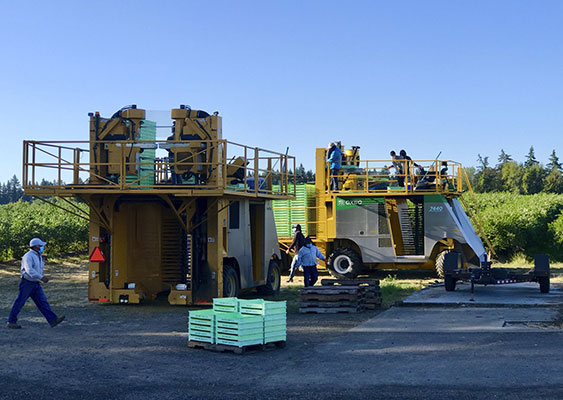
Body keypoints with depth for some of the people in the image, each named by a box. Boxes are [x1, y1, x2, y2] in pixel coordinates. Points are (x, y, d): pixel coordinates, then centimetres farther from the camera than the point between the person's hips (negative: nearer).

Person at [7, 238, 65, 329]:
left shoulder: (39, 256, 12)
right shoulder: (28, 256, -17)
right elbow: (29, 270, -30)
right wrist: (41, 277, -36)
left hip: (36, 284, 8)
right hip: (27, 283, -8)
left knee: (42, 302, -1)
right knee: (19, 303, 2)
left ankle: (53, 320, -9)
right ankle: (11, 322, 14)